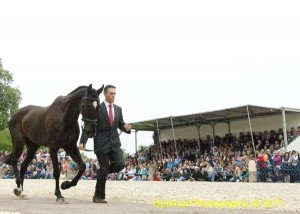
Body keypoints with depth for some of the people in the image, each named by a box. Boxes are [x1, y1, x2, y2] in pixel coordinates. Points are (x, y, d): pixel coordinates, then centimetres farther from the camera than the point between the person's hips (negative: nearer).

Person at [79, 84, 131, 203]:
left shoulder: (118, 109, 11)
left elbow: (121, 125, 19)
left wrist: (126, 128, -6)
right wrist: (82, 141, -16)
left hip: (115, 143, 4)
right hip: (101, 143, -4)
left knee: (120, 164, -14)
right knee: (104, 169, -3)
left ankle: (101, 171, 17)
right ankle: (98, 196, 12)